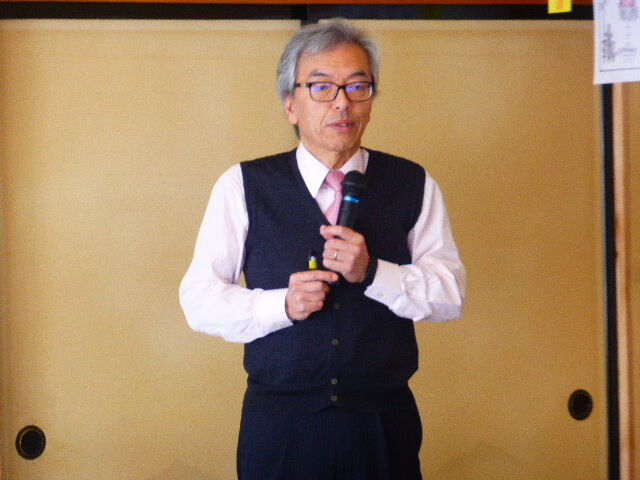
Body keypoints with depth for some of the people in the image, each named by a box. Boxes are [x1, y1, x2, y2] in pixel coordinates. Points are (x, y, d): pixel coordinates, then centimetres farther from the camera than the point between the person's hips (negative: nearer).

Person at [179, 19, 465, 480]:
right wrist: (283, 304, -17)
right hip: (279, 428, -1)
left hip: (385, 426, 1)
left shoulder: (413, 186, 6)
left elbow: (450, 294, 1)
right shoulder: (243, 187, 2)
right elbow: (199, 298, -1)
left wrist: (372, 272, -16)